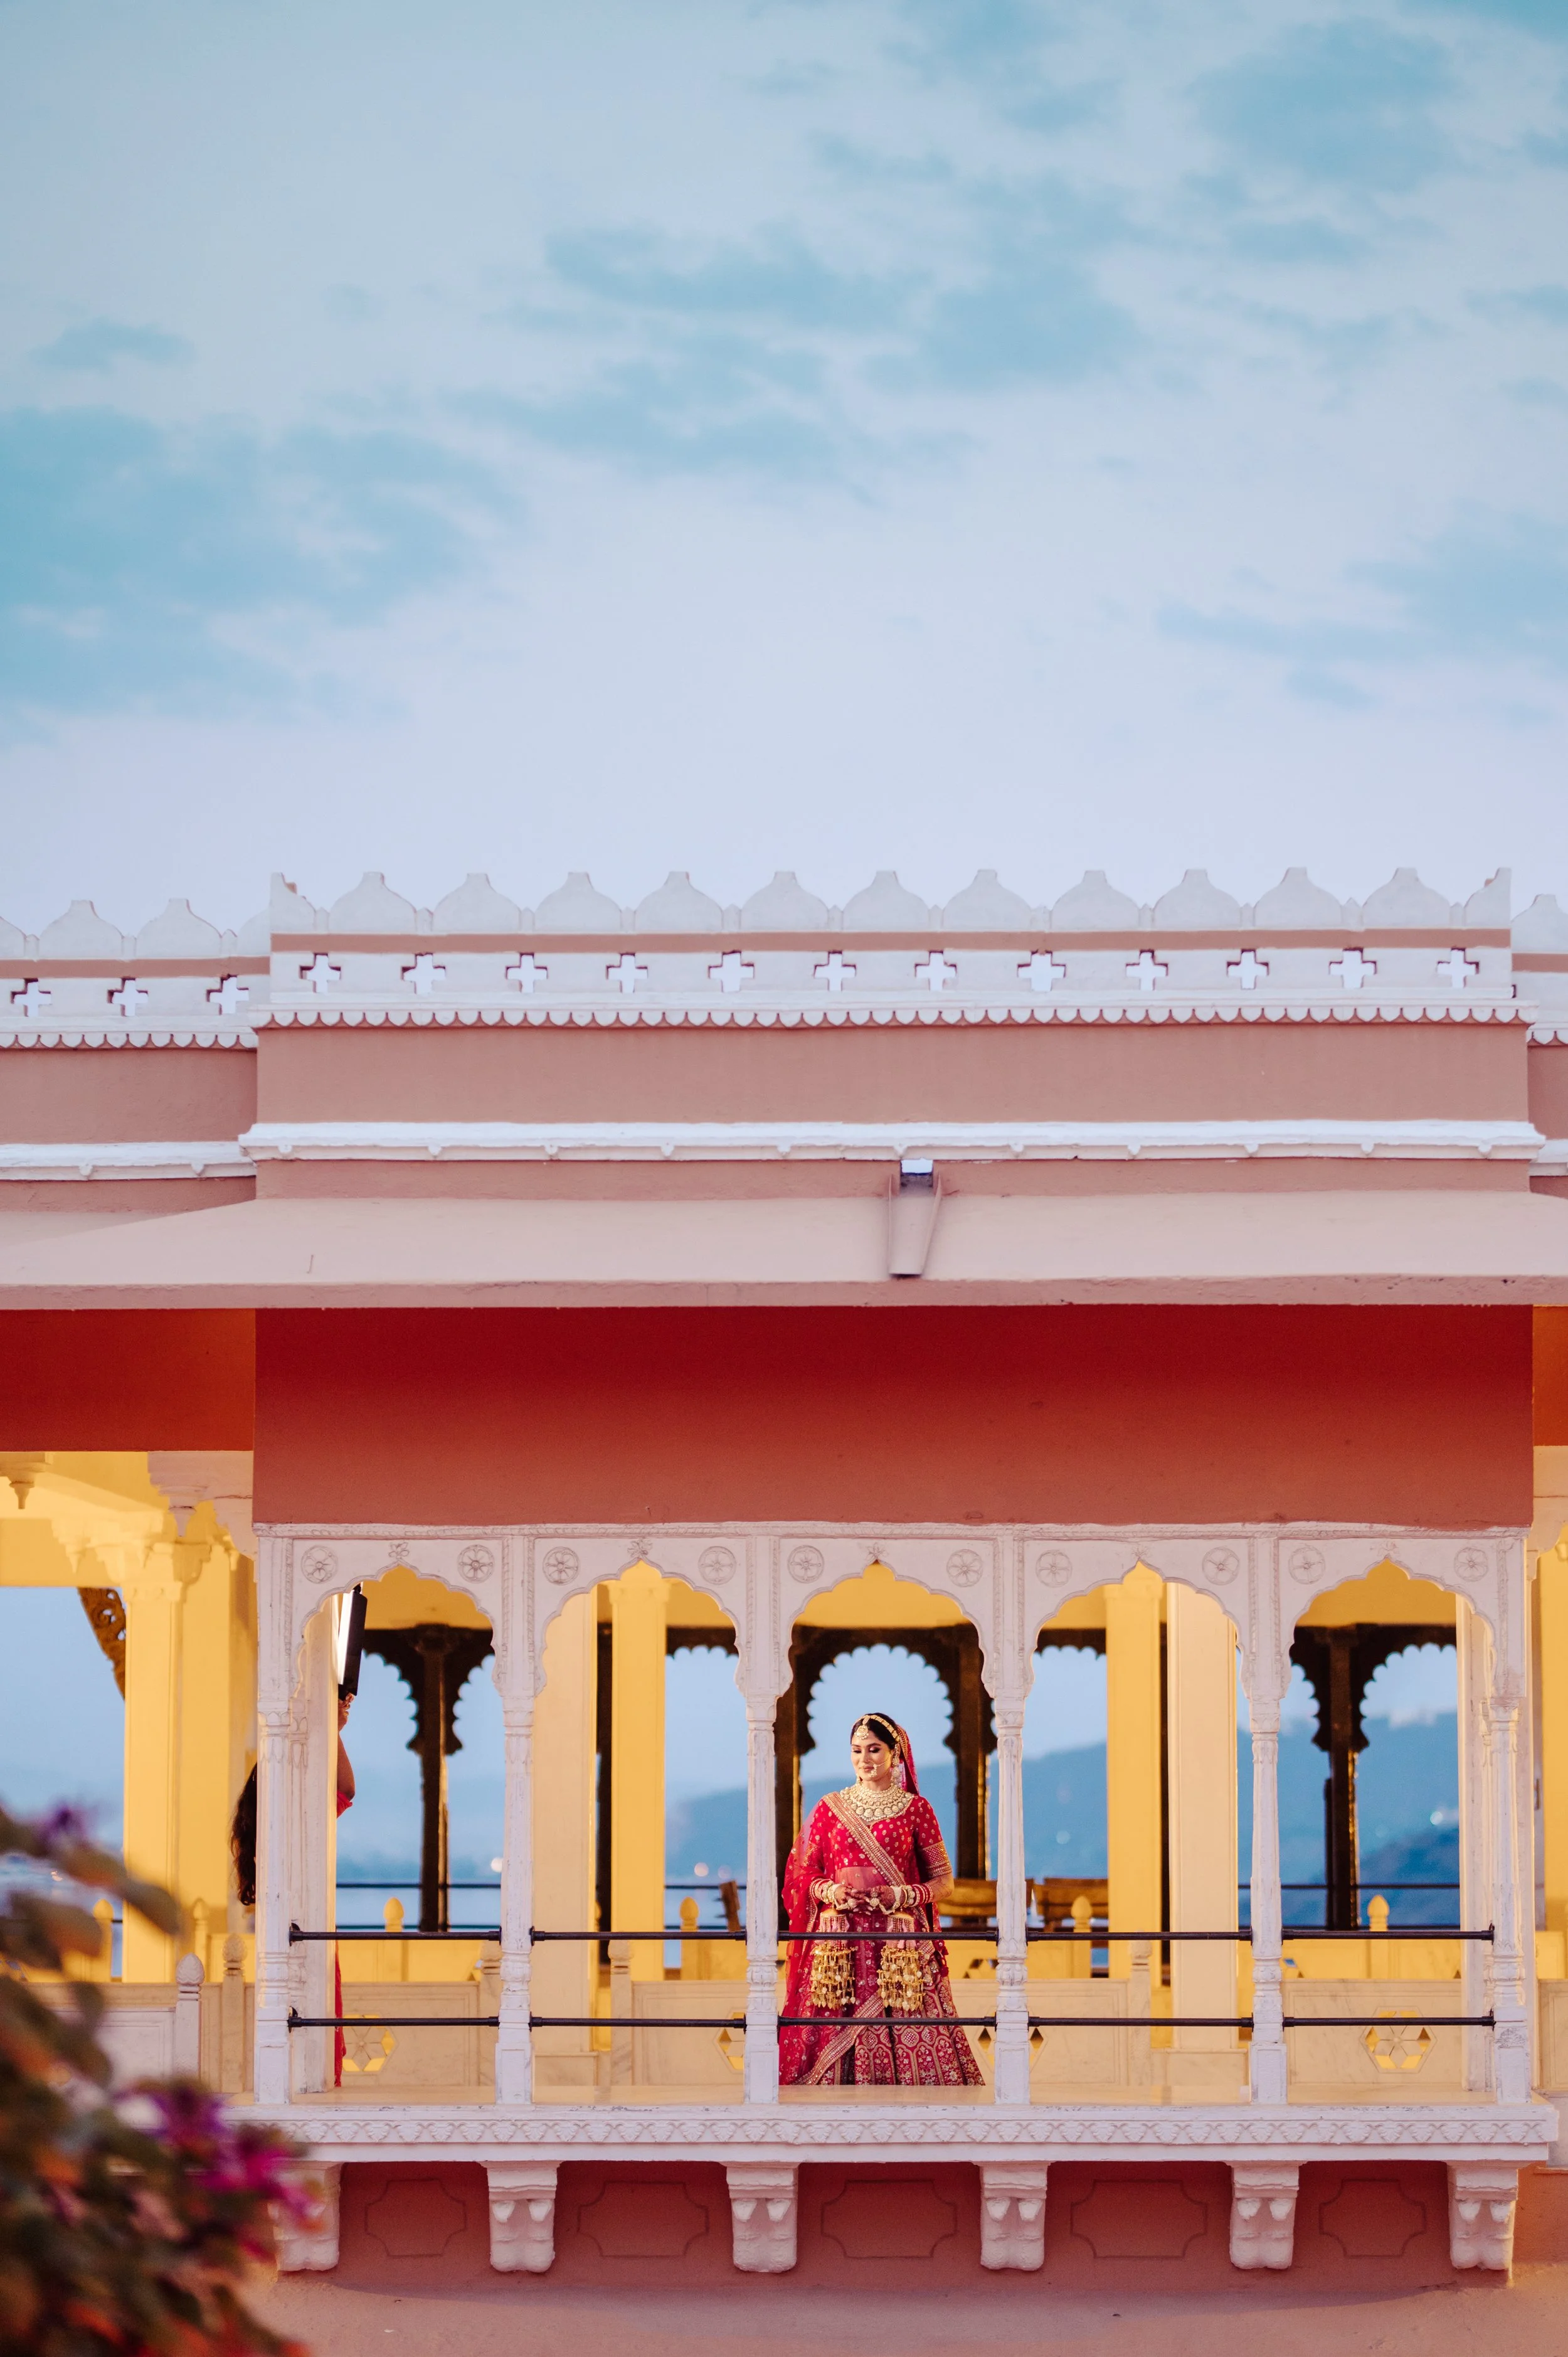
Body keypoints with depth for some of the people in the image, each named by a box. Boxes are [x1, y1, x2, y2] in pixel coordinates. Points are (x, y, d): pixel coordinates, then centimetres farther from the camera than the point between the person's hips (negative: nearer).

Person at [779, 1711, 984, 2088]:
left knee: (903, 2036, -9)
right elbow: (803, 1873, 14)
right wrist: (831, 1891, -7)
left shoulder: (915, 1809, 6)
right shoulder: (830, 1808, 11)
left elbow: (943, 1879, 8)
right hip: (840, 1939, 1)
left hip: (898, 1941, -1)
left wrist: (902, 1896, -9)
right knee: (834, 2031, -5)